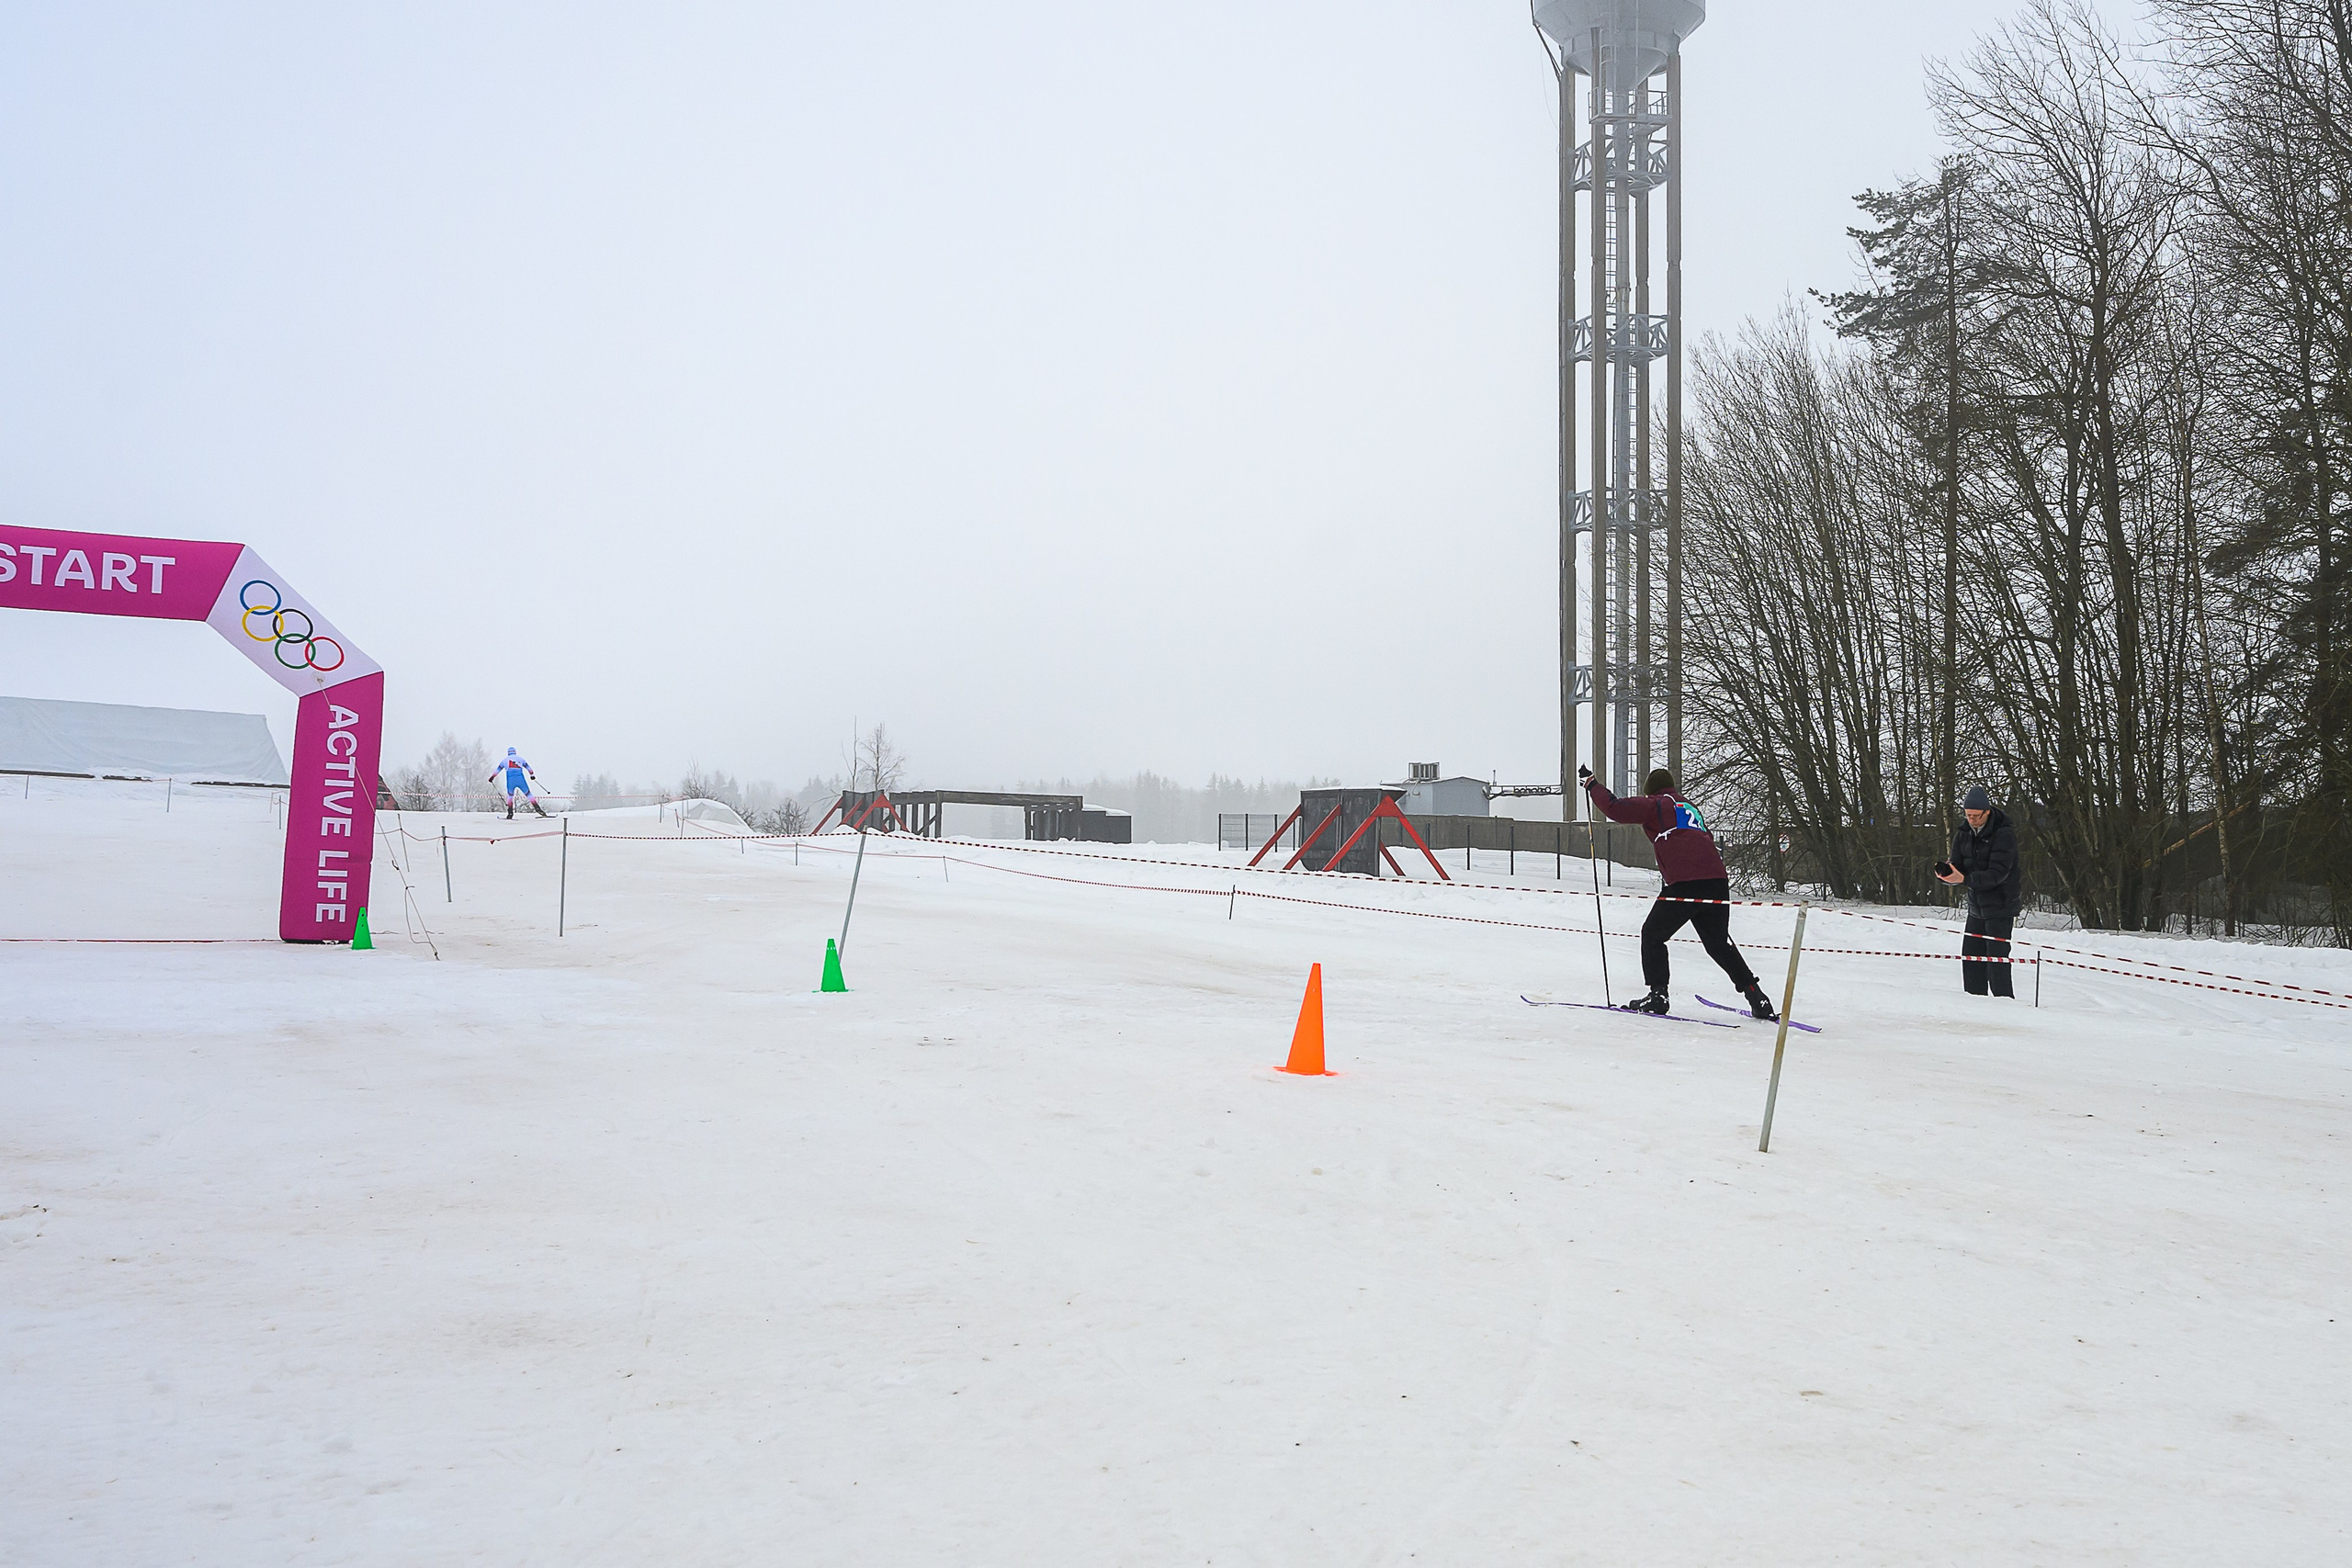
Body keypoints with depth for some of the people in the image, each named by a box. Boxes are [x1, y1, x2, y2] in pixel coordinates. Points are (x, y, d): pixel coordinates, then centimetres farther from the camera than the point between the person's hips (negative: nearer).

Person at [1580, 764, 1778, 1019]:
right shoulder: (1690, 807, 28)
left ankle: (1657, 994, 1)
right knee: (1719, 943, 19)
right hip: (1718, 882, 7)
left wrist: (1591, 784, 9)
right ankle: (1756, 997, 13)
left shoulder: (1654, 805, 7)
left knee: (1652, 934, 11)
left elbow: (1615, 809, -2)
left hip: (1684, 883, -6)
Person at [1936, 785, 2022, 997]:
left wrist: (1964, 879, -34)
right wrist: (1946, 873, -20)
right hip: (1976, 906, 7)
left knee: (1997, 960, -9)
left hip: (2001, 906, -7)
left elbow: (1997, 873, -23)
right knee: (1971, 959, 7)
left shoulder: (2004, 834, -15)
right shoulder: (1964, 833, 6)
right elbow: (1957, 865, 4)